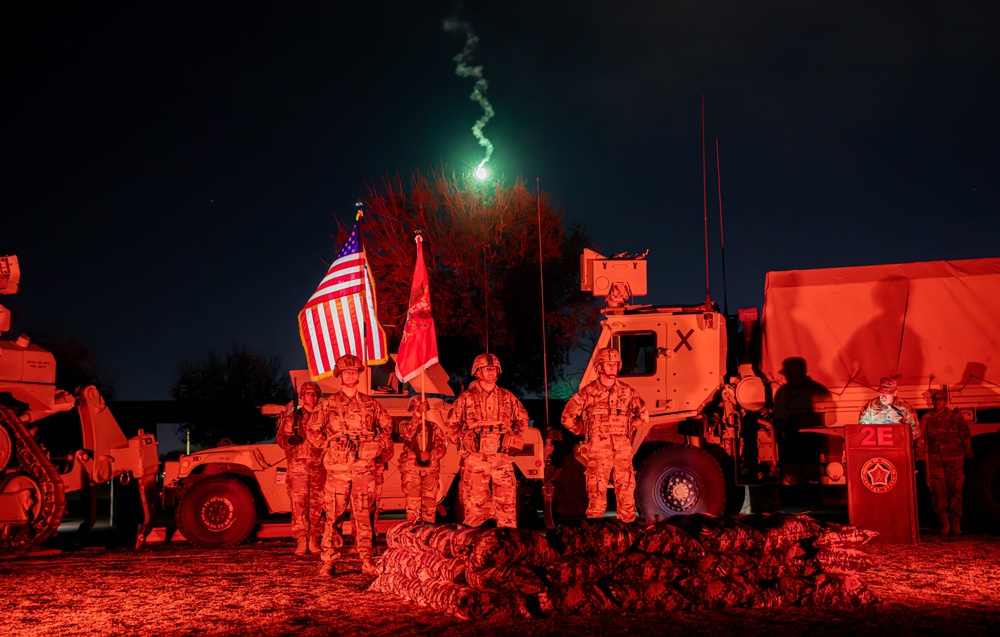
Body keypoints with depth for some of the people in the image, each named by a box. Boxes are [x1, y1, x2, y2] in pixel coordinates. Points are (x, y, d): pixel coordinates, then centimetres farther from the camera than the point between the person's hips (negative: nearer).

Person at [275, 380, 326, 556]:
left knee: (317, 504, 2)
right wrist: (289, 440, -17)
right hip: (297, 467, -2)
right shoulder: (292, 416, 6)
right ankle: (301, 542, 0)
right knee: (298, 504, -5)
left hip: (319, 467, 2)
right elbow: (280, 438, 3)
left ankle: (314, 540, 10)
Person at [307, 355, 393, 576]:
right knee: (333, 515, -3)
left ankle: (367, 560, 8)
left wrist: (378, 447, 5)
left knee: (363, 515, 3)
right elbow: (313, 430, 9)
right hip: (337, 468, -1)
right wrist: (328, 447, 1)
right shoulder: (328, 404, 6)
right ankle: (328, 561, 2)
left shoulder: (370, 404, 10)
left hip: (364, 468, 1)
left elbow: (387, 427, 18)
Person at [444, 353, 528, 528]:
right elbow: (451, 424, 9)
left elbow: (522, 418, 23)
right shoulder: (466, 398, 3)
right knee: (475, 503, -1)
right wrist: (463, 441, -2)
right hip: (475, 459, -2)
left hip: (502, 459, 2)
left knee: (507, 503, 0)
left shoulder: (508, 398, 10)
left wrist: (514, 438, 10)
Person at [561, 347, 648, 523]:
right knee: (597, 493, -2)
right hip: (598, 450, -3)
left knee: (627, 492, 2)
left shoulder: (627, 392, 8)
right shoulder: (588, 392, 0)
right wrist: (586, 432, 7)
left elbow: (643, 414, 21)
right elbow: (568, 417, 7)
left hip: (623, 449, 3)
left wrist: (630, 429, 11)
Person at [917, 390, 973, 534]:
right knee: (938, 490, -4)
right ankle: (944, 523, 1)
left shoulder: (955, 416, 8)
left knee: (955, 489, -2)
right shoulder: (927, 418, 12)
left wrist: (968, 455, 3)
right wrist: (920, 457, 3)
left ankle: (955, 524, 5)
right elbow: (921, 438, 9)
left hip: (954, 458, -1)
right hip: (935, 459, 1)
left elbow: (966, 436, 8)